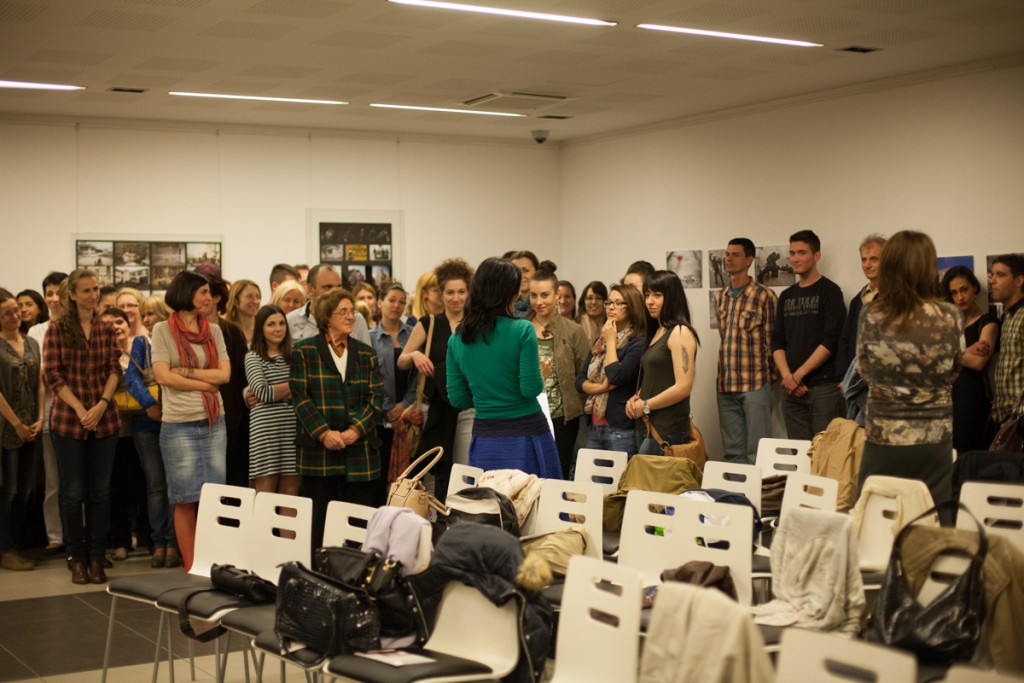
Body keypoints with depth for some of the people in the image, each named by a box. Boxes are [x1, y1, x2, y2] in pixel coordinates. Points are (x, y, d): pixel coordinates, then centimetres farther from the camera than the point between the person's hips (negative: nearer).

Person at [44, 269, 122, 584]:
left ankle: (96, 558, 14)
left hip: (105, 420, 3)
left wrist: (101, 405, -11)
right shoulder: (57, 328, -1)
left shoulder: (106, 329, 8)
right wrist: (80, 410, -13)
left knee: (100, 492, 5)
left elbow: (114, 370, 5)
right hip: (68, 420, -3)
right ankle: (78, 558, 14)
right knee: (73, 493, 4)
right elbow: (53, 374, -5)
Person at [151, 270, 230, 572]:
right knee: (186, 500, 1)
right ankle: (191, 569, 8)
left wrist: (186, 371, -9)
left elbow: (224, 374, 0)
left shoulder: (214, 331, 9)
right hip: (179, 425, -3)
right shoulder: (163, 330, -1)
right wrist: (207, 383, -6)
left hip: (214, 422, 4)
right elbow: (163, 376, -9)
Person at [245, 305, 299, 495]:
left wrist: (277, 391, -7)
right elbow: (262, 393, -7)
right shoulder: (253, 357, 5)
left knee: (290, 497, 2)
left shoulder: (293, 355, 15)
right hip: (266, 429, -3)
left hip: (293, 429, 3)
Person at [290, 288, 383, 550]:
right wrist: (323, 432, -13)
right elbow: (300, 396, -3)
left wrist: (356, 429, -9)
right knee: (319, 519, 0)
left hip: (360, 448, 2)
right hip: (318, 451, -2)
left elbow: (376, 397, 7)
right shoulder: (304, 351, 4)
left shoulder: (366, 354, 13)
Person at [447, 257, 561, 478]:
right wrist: (541, 373, 8)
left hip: (484, 438, 5)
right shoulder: (522, 330, -11)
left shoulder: (457, 339, 3)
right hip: (525, 434, -4)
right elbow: (531, 389, -13)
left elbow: (457, 399, 4)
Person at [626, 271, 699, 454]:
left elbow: (683, 387, -17)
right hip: (649, 428, 8)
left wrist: (646, 406, -9)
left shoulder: (680, 332, -10)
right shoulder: (658, 332, 16)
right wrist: (636, 399, 5)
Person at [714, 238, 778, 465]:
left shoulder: (764, 296, -6)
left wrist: (766, 373, 2)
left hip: (756, 384, -6)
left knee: (757, 453, -3)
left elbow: (773, 341, -2)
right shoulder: (720, 297, 12)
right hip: (726, 385, 6)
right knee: (733, 451, 10)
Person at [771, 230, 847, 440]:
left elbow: (830, 341, -11)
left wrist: (798, 375, -14)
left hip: (824, 388, -5)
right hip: (793, 390, 5)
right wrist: (787, 376, -6)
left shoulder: (829, 291, -2)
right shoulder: (787, 296, 15)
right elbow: (777, 341, 11)